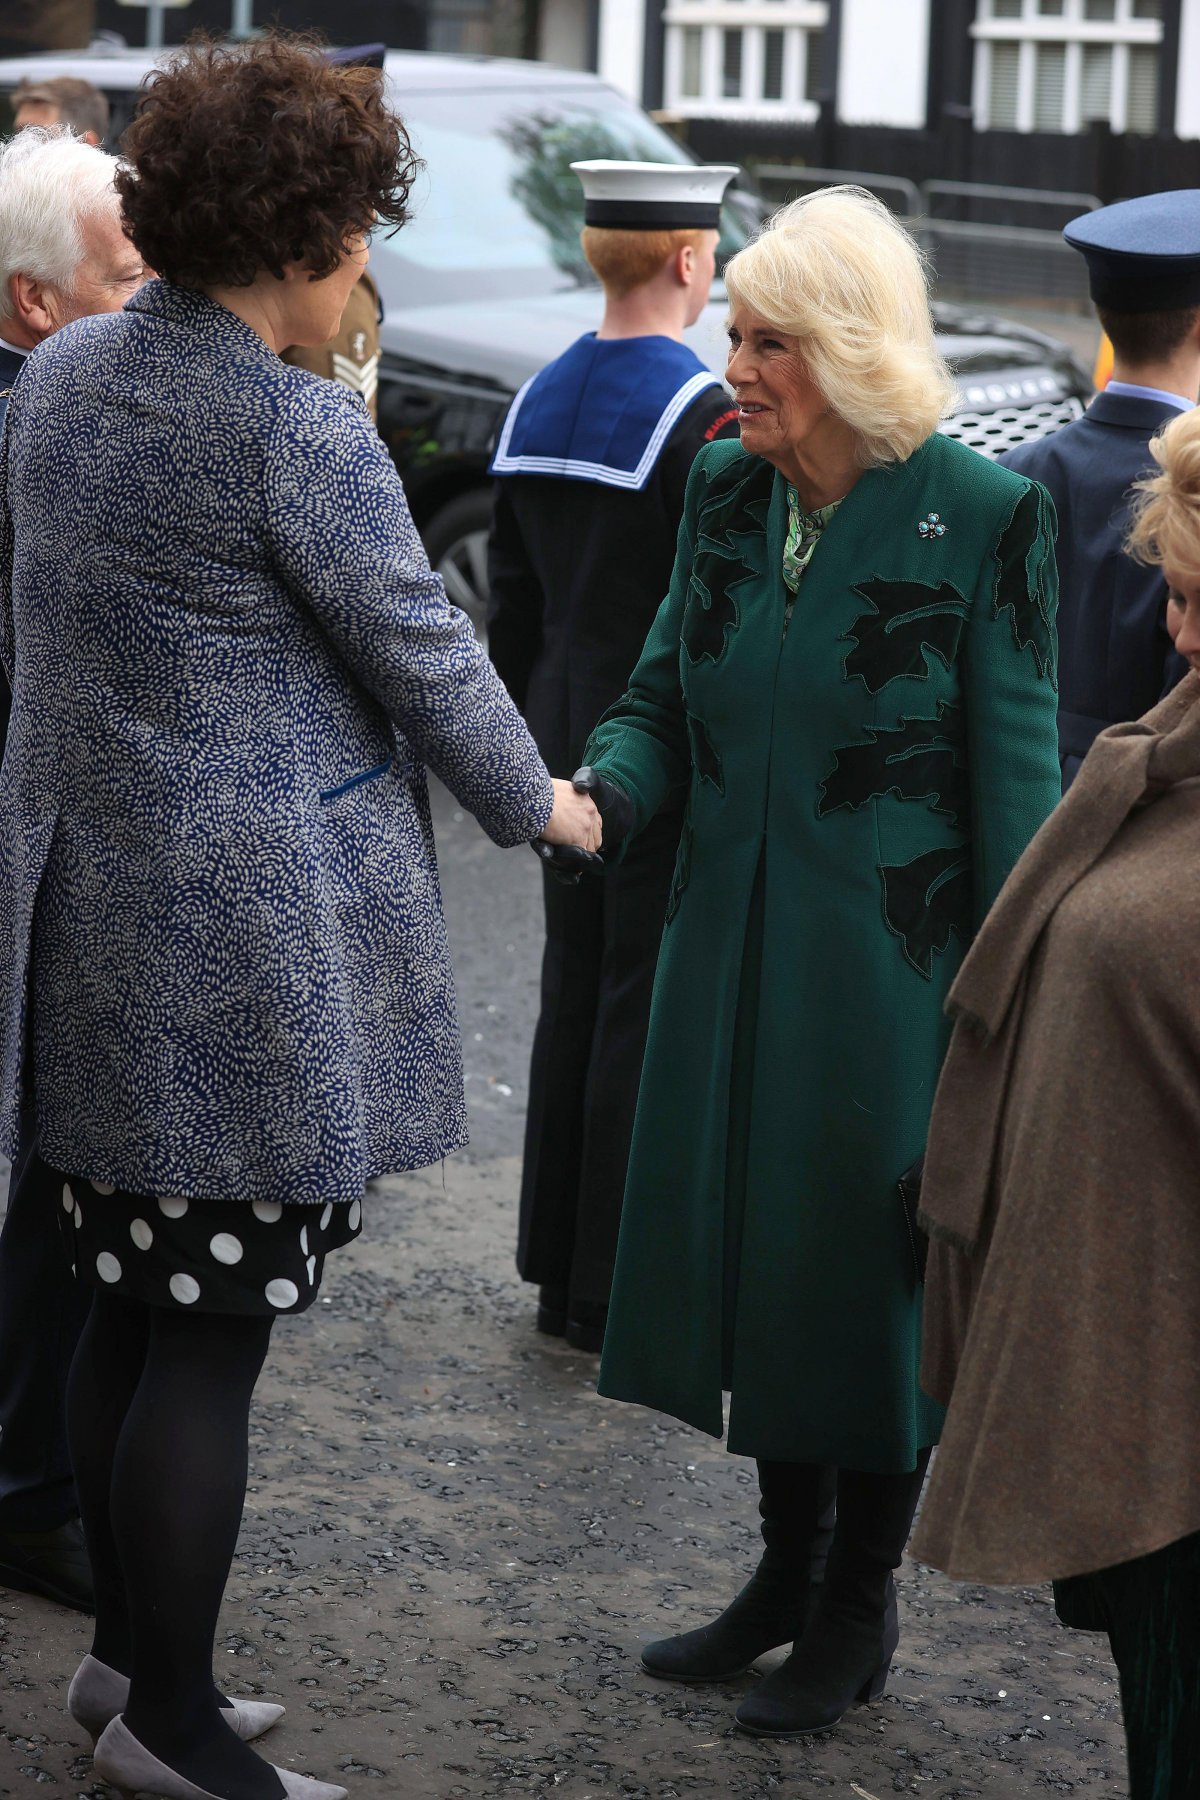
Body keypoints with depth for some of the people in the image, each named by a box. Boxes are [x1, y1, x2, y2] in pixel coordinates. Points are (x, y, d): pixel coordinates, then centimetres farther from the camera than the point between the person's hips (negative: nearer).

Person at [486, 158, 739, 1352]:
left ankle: (555, 1264, 23)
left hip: (571, 747, 8)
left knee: (572, 994, 15)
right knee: (644, 1007, -1)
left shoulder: (537, 402, 8)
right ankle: (614, 1287, 4)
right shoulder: (699, 414, -17)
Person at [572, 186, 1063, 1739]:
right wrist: (603, 787, -14)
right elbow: (664, 698, 9)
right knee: (751, 1245, 15)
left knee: (873, 1268, 7)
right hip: (735, 953, 6)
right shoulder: (724, 492, 2)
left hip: (888, 969, -5)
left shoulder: (981, 517, -14)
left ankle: (860, 1608, 24)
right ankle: (785, 1568, 33)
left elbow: (1013, 781, -11)